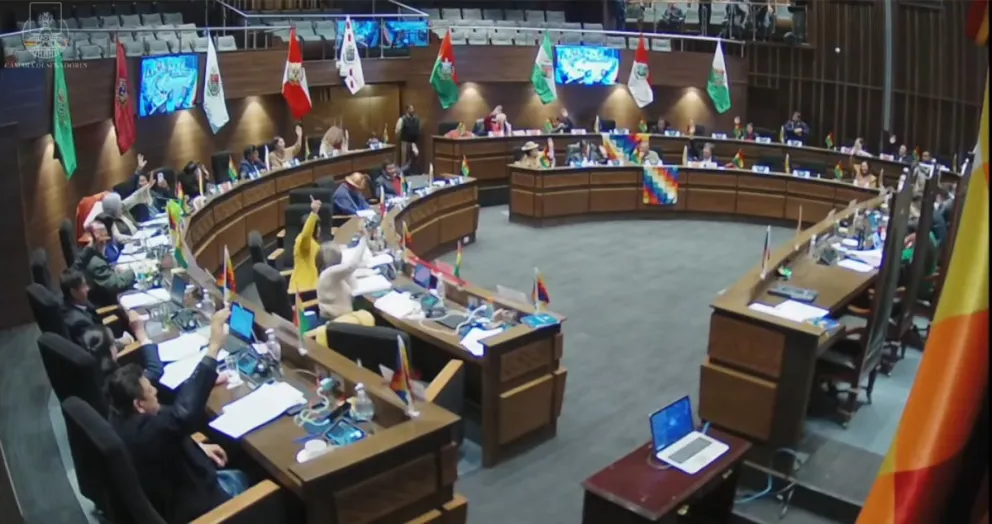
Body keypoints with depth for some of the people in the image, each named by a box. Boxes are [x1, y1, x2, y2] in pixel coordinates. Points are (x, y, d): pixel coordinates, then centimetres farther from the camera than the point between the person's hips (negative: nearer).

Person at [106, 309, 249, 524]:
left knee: (239, 476, 19)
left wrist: (198, 446, 0)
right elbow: (186, 412, -54)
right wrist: (213, 347, -56)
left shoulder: (123, 416, -9)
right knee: (245, 482, 12)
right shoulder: (145, 431, -38)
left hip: (168, 489, 8)